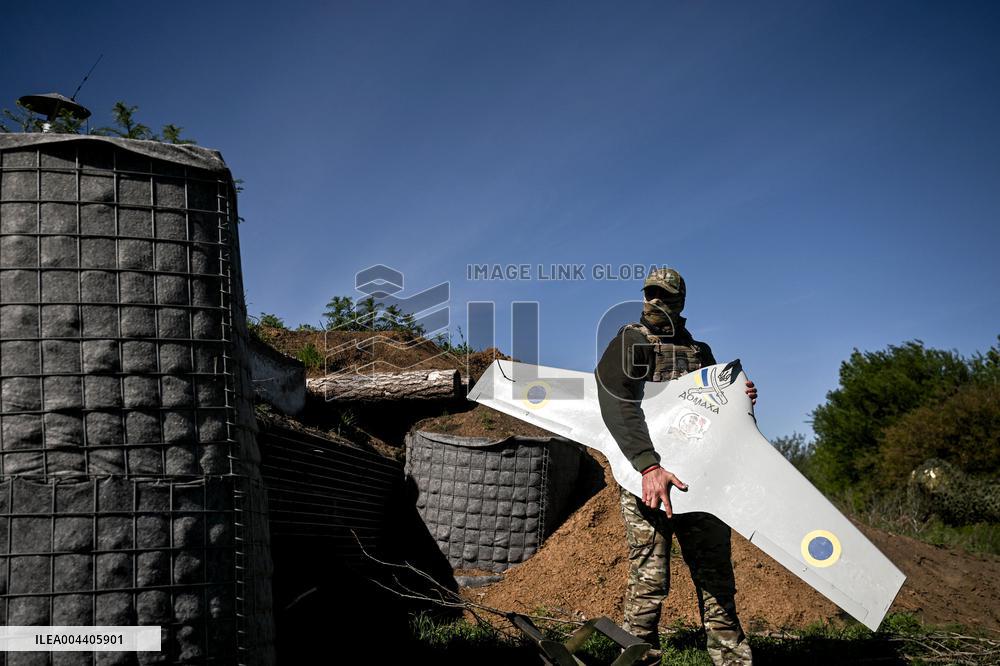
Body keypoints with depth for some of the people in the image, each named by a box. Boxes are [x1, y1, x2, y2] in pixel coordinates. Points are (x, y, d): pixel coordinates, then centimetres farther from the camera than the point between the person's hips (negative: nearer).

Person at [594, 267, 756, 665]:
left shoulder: (700, 351, 19)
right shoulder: (629, 342, 1)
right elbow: (616, 405, -15)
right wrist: (649, 466, -28)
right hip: (647, 475, -5)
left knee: (717, 579, 7)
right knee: (649, 580, -6)